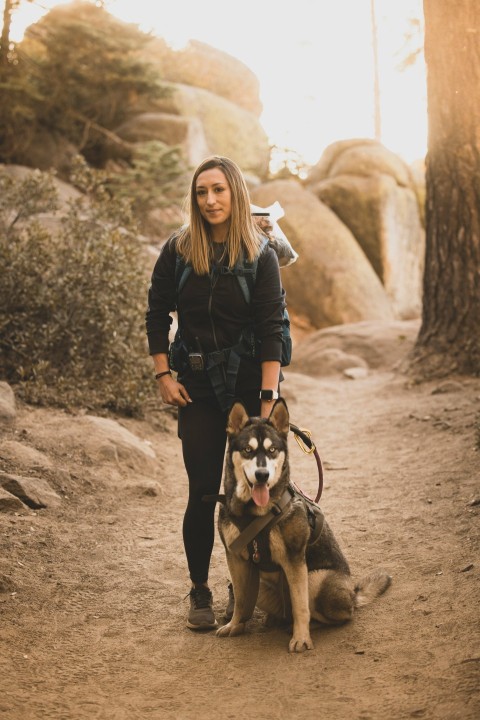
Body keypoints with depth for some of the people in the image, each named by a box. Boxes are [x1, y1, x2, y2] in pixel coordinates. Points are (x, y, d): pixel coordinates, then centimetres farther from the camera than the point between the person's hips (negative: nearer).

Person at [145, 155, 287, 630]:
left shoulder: (260, 256, -6)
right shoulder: (178, 250, -1)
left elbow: (271, 330, -9)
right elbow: (157, 314, 7)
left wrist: (268, 396, -16)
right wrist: (163, 375, 0)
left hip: (249, 384, -1)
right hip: (197, 387, 1)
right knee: (202, 490, 2)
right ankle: (199, 590, 16)